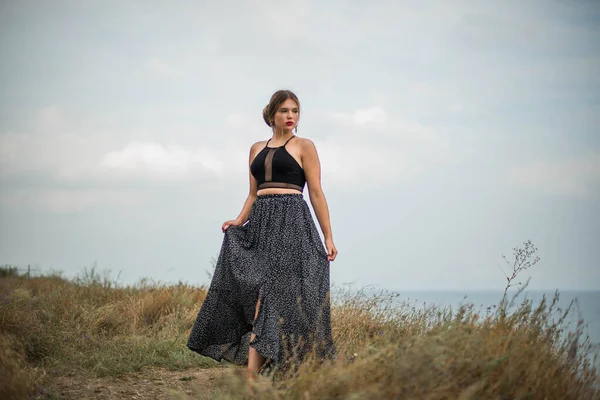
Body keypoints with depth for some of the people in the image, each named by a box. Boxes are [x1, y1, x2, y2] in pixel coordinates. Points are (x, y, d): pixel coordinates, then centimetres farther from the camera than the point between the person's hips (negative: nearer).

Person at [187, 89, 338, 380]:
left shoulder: (304, 146, 4)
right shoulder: (257, 149, 19)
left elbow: (316, 194, 1)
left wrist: (328, 237, -2)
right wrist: (239, 221, 2)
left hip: (291, 222, -5)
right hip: (260, 224, 5)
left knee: (271, 293, -13)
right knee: (258, 294, -2)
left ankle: (252, 375, -15)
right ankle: (253, 372, 0)